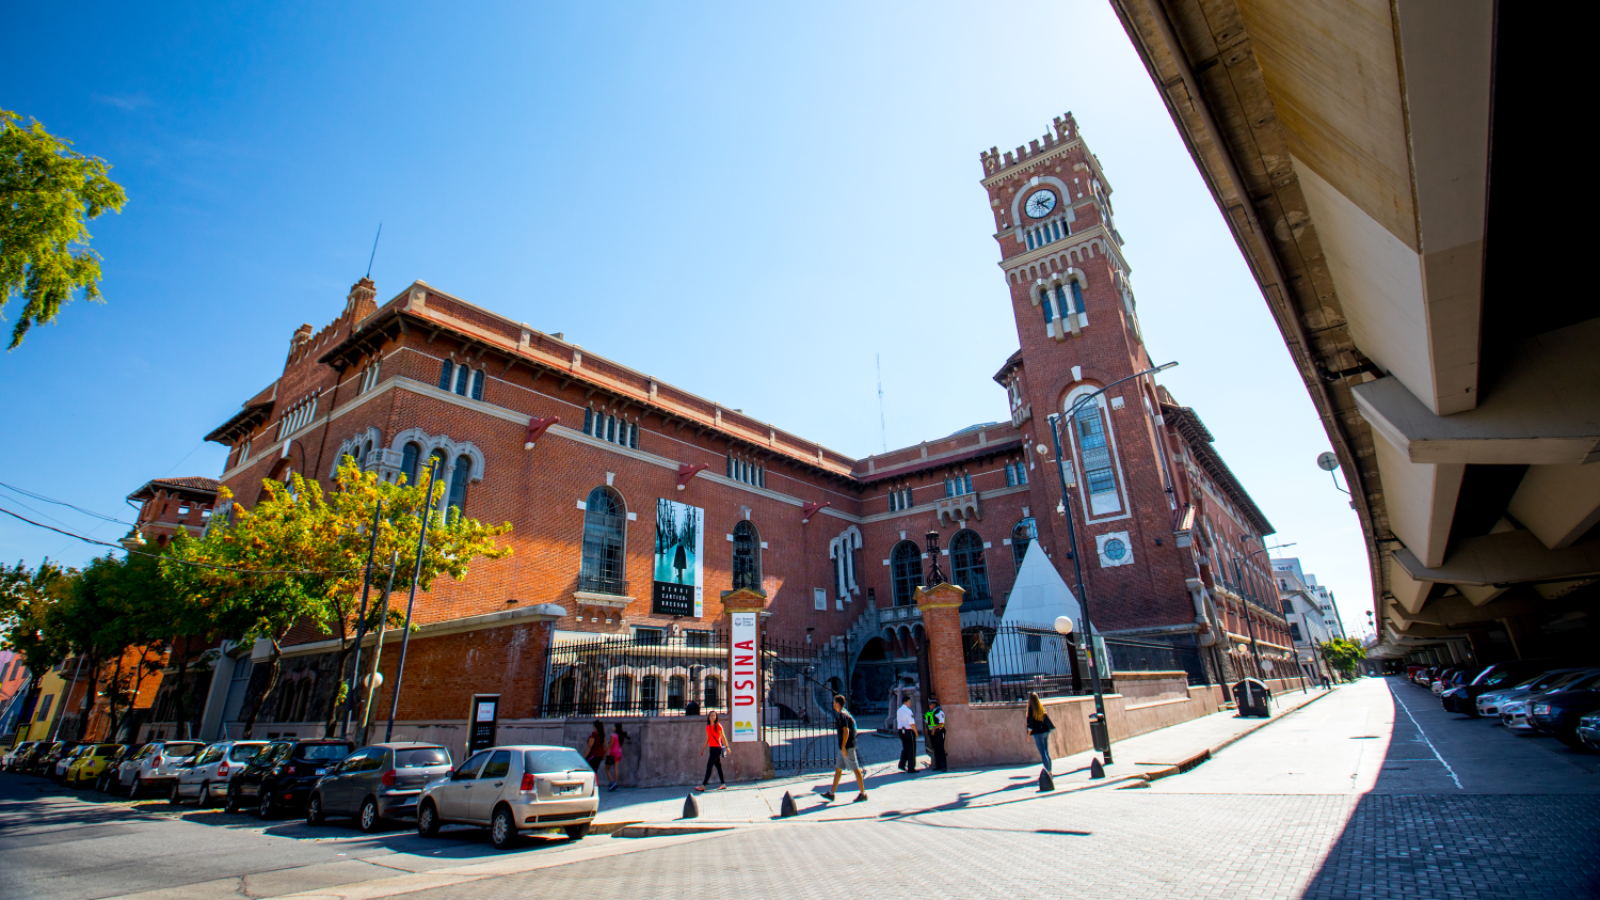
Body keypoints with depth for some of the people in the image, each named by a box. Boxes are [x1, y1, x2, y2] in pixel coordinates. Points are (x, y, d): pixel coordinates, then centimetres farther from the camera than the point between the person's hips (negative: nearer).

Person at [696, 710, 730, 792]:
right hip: (711, 748, 7)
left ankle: (703, 785, -6)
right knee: (718, 766, 10)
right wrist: (703, 749, 19)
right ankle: (723, 784, 16)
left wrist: (727, 747, -10)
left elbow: (723, 737, -6)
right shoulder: (708, 727, 12)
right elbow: (707, 739, 18)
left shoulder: (718, 726, -7)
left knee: (709, 766, -8)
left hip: (717, 748, -7)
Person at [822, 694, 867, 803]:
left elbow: (846, 731, -22)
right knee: (838, 769, 12)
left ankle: (863, 793, 5)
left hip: (847, 747, -10)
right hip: (844, 746, 10)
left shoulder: (842, 715, -16)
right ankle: (831, 793, 17)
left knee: (856, 769, -2)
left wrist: (843, 746, -20)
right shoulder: (844, 713, 14)